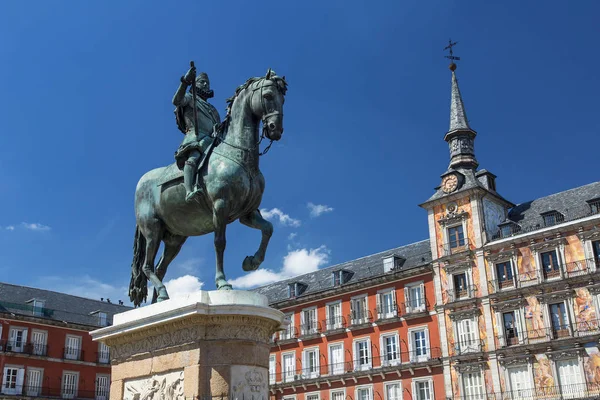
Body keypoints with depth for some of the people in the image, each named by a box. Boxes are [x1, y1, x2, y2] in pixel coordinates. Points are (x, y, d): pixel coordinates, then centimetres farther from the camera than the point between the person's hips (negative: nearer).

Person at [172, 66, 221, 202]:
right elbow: (176, 101, -4)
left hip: (213, 139, 7)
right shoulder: (189, 98, 20)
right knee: (193, 157, -36)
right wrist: (185, 81, -13)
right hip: (196, 136, -7)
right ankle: (189, 191, -57)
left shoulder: (211, 108, 39)